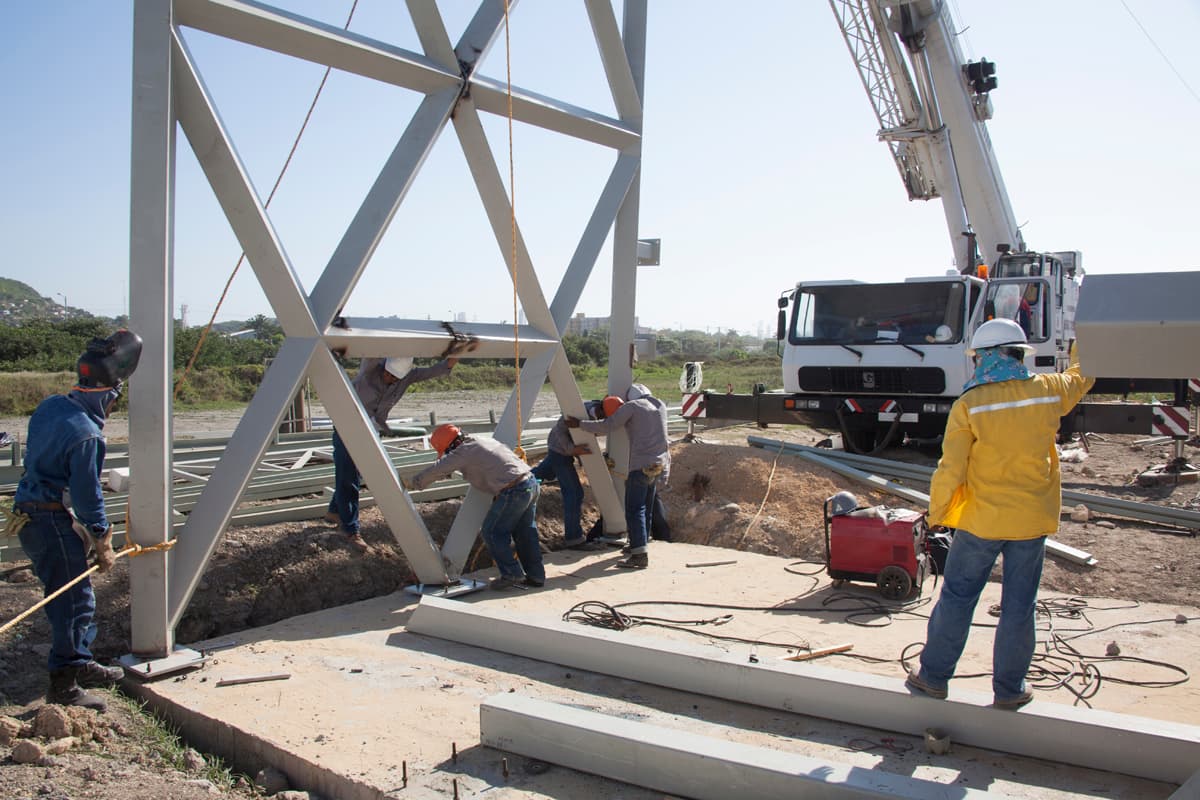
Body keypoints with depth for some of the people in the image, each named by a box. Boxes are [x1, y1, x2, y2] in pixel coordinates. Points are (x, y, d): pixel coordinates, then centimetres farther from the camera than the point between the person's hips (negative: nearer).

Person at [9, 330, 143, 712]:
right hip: (52, 522, -10)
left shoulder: (50, 406, 5)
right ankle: (64, 685, 2)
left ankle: (79, 663, 32)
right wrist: (103, 541, -8)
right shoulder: (85, 434, -21)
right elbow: (88, 494, -17)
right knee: (75, 601, -4)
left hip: (31, 513, 10)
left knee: (73, 594, 19)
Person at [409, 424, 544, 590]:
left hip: (514, 491, -9)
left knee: (492, 532, 4)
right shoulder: (484, 441, 18)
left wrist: (415, 482, 11)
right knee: (525, 532, 18)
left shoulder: (465, 451, -7)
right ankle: (536, 575, 25)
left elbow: (437, 469, -5)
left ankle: (511, 574, 8)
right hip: (531, 482, 9)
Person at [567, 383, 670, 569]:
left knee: (635, 509, -9)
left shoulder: (632, 406, -4)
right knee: (647, 508, 17)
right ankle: (638, 545, 27)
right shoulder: (661, 406, 15)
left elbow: (606, 426, -7)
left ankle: (639, 555, -17)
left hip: (641, 465, -8)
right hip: (661, 464, 8)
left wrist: (579, 424, 4)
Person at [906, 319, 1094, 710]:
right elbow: (1081, 375, 21)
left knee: (956, 598, 10)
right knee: (1018, 607, 11)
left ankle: (934, 675, 19)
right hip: (1032, 520, 2)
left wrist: (936, 512, 1)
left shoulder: (968, 404, -12)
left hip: (980, 520, -2)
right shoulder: (1048, 391, -3)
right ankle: (1009, 689, 21)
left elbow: (951, 469, -13)